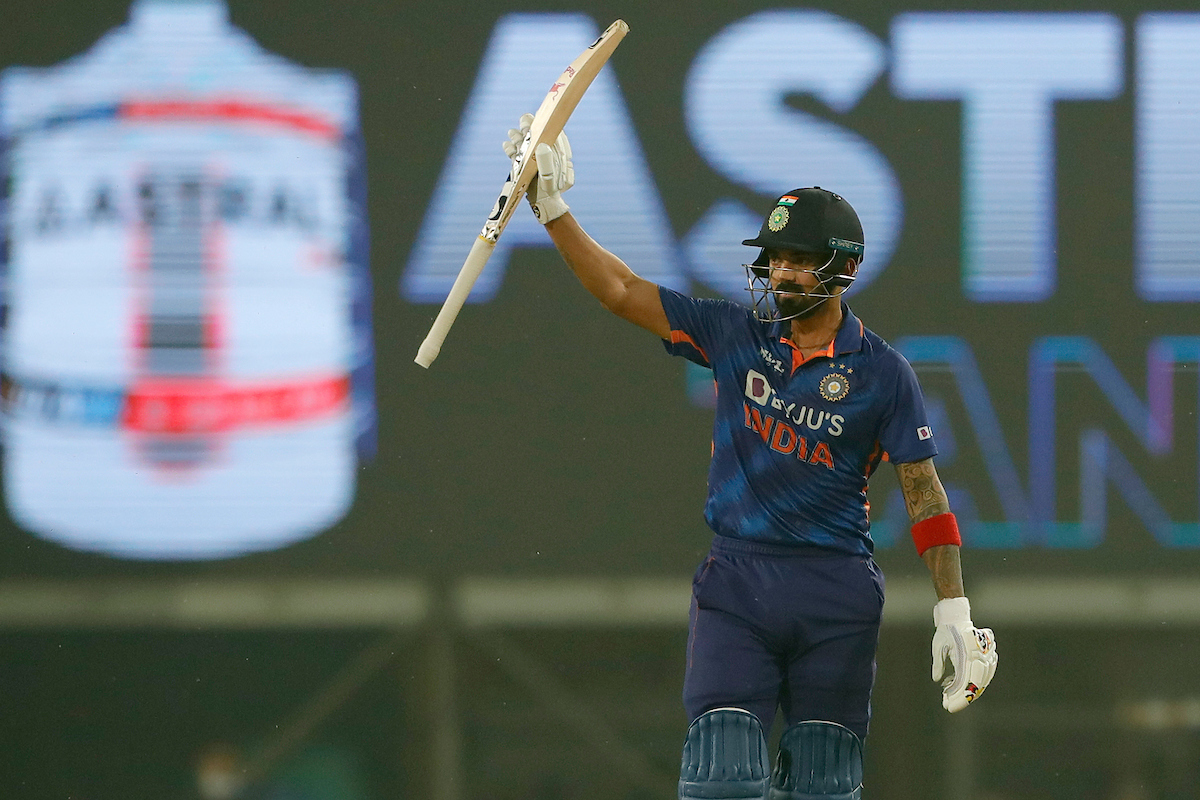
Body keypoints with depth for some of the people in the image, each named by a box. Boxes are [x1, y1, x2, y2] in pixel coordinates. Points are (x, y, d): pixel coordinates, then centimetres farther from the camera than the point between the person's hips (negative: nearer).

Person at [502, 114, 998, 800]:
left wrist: (954, 612, -7)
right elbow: (623, 292, 6)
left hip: (837, 592, -1)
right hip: (736, 582, 1)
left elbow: (924, 490, -1)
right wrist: (553, 208, -4)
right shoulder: (735, 334, 7)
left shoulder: (881, 372, -1)